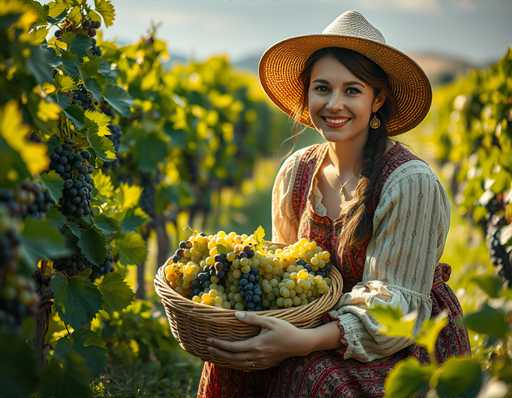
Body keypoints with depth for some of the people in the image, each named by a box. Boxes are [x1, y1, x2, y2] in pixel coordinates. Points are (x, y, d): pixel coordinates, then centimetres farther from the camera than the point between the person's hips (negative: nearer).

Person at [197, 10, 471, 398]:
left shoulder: (411, 183, -21)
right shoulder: (296, 171, -2)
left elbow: (395, 306, -21)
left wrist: (304, 342, -33)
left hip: (413, 344, -5)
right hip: (325, 326, 5)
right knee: (235, 363, -19)